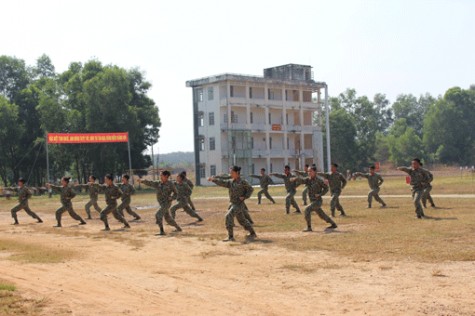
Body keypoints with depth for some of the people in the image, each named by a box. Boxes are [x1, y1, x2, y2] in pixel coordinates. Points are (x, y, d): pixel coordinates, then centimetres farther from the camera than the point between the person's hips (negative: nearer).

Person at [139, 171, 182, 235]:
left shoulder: (170, 184, -11)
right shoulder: (158, 183, 4)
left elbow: (175, 194, -3)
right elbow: (150, 183, 0)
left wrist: (171, 198, -20)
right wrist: (142, 181, -12)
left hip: (166, 203, -7)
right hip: (162, 203, 7)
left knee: (158, 215, -19)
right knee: (168, 218, 16)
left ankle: (162, 231, -15)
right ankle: (178, 228, 33)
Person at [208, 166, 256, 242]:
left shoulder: (242, 182, -10)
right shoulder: (230, 182, 8)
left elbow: (251, 189, -4)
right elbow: (222, 183, -3)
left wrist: (244, 197, -15)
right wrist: (213, 179, -17)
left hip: (239, 204, -8)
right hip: (232, 204, 8)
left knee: (229, 216, -21)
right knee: (242, 220, 18)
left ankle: (230, 237, -17)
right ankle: (253, 233, 35)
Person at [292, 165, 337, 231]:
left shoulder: (318, 180, -13)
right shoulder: (308, 179, 2)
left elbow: (326, 188, -4)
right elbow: (302, 180, -18)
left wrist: (320, 194, -18)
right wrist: (296, 179, -39)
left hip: (317, 201, -7)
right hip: (312, 201, 7)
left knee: (307, 209, -23)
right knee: (321, 215, 18)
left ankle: (309, 227, -17)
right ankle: (333, 224, 36)